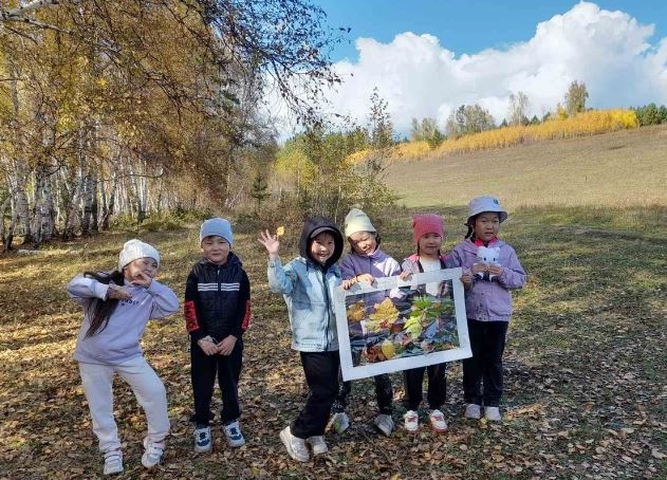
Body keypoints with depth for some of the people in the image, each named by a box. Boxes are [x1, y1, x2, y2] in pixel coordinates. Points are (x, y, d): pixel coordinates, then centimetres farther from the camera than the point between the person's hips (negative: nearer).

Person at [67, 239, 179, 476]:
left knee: (155, 391, -8)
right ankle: (112, 450, 30)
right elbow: (74, 285, -19)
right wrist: (106, 291, -30)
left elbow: (172, 306, -12)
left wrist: (152, 285, -16)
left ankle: (156, 441, 15)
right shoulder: (104, 281, -6)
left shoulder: (148, 296, 0)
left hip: (128, 356, 1)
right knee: (100, 407, 9)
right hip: (93, 359, -1)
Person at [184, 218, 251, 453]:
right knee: (202, 385, 10)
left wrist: (234, 337, -12)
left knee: (230, 383, 14)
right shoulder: (196, 273, -5)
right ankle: (201, 425, 27)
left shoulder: (238, 273, -5)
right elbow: (190, 309, -7)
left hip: (231, 341, 1)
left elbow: (244, 308, -4)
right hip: (203, 342, 0)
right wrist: (200, 338, -15)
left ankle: (231, 422, 32)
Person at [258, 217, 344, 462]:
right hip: (311, 341, -7)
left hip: (334, 341, 7)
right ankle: (295, 432, 13)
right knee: (325, 390, -7)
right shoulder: (297, 268, -11)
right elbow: (279, 286, -32)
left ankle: (315, 433, 32)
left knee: (327, 390, 13)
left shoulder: (335, 270, 9)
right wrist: (274, 256, -43)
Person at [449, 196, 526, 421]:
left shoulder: (506, 250, -1)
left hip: (498, 315, 1)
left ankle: (492, 402, 26)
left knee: (494, 360, 11)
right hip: (470, 314, -1)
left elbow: (520, 279, -2)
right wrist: (470, 272, -22)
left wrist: (502, 273, -20)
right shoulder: (461, 250, -5)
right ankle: (472, 400, 26)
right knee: (472, 359, 10)